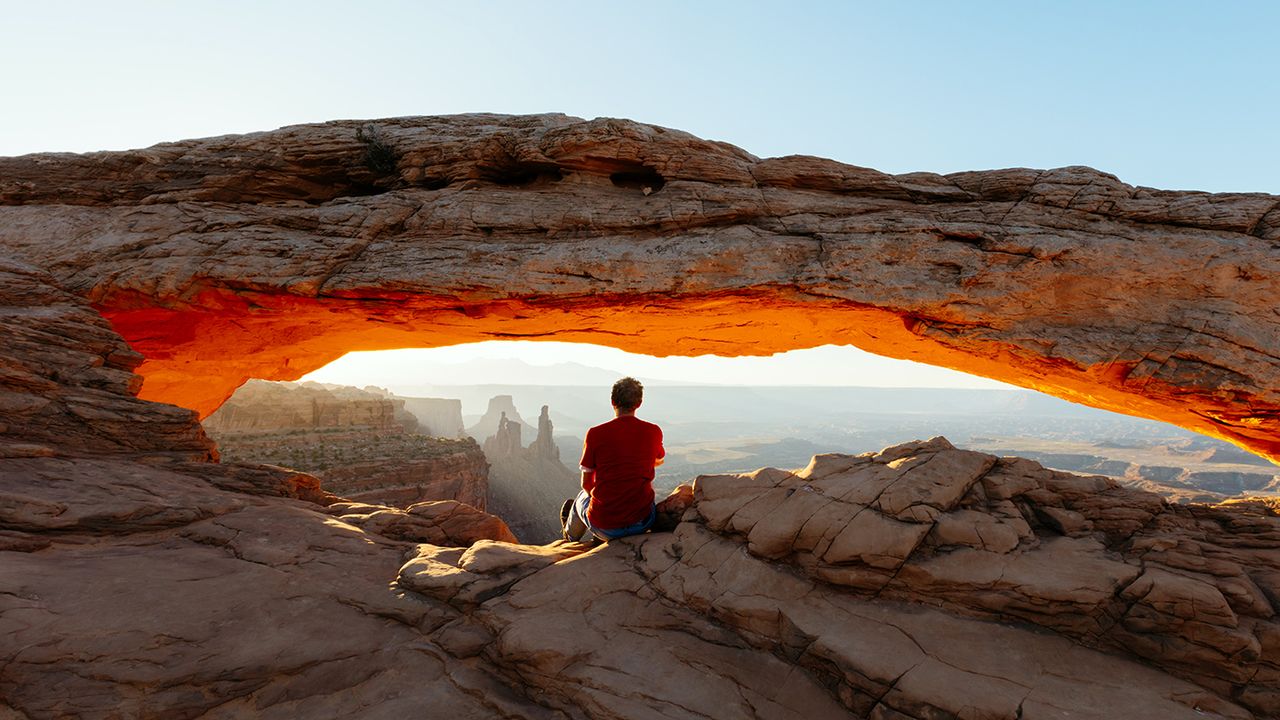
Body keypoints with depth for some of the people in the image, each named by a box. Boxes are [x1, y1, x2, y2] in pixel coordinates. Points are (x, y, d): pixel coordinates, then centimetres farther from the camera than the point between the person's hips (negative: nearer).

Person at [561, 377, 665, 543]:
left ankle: (571, 537, 62)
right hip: (642, 523, 1)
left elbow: (586, 484, 0)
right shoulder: (654, 432, -4)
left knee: (583, 497, 33)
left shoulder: (595, 434, -10)